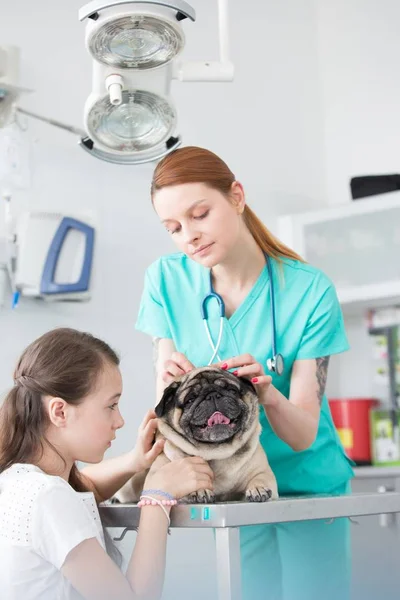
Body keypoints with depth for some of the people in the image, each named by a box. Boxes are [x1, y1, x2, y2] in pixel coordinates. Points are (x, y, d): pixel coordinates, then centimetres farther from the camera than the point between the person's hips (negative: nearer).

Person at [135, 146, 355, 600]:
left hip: (307, 483, -2)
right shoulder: (166, 279, -8)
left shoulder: (310, 291, -16)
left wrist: (269, 395, -38)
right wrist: (172, 384, -29)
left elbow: (303, 435, -17)